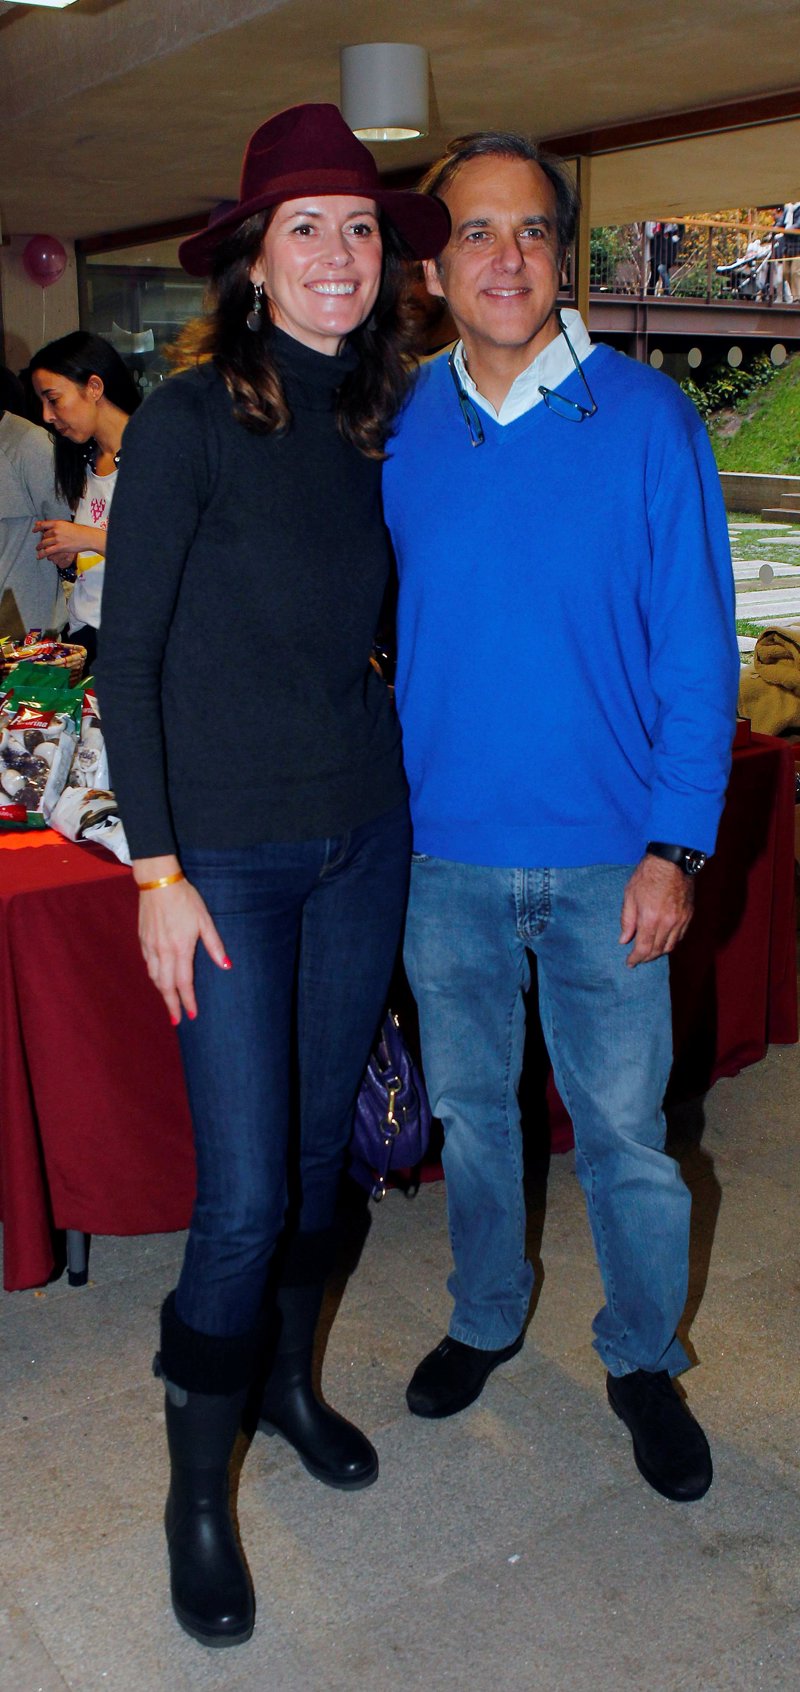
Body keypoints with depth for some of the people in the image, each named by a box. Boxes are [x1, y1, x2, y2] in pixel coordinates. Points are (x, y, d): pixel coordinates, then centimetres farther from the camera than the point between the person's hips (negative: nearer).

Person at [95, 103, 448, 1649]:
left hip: (364, 838, 5)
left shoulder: (377, 423, 7)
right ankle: (197, 1487, 21)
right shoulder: (191, 416, -10)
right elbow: (125, 654, -10)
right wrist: (159, 871, -13)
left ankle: (289, 1379, 40)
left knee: (320, 1144, 17)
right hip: (230, 857, -5)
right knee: (246, 1190, -2)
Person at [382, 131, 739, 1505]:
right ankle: (486, 1317, 41)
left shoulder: (646, 420, -6)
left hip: (605, 859, -2)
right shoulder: (398, 431, 1)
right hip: (443, 851, 2)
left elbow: (696, 645, -6)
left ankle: (644, 1359, 33)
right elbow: (371, 628, 7)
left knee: (622, 1124, 9)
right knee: (469, 1104, 17)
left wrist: (676, 844, -11)